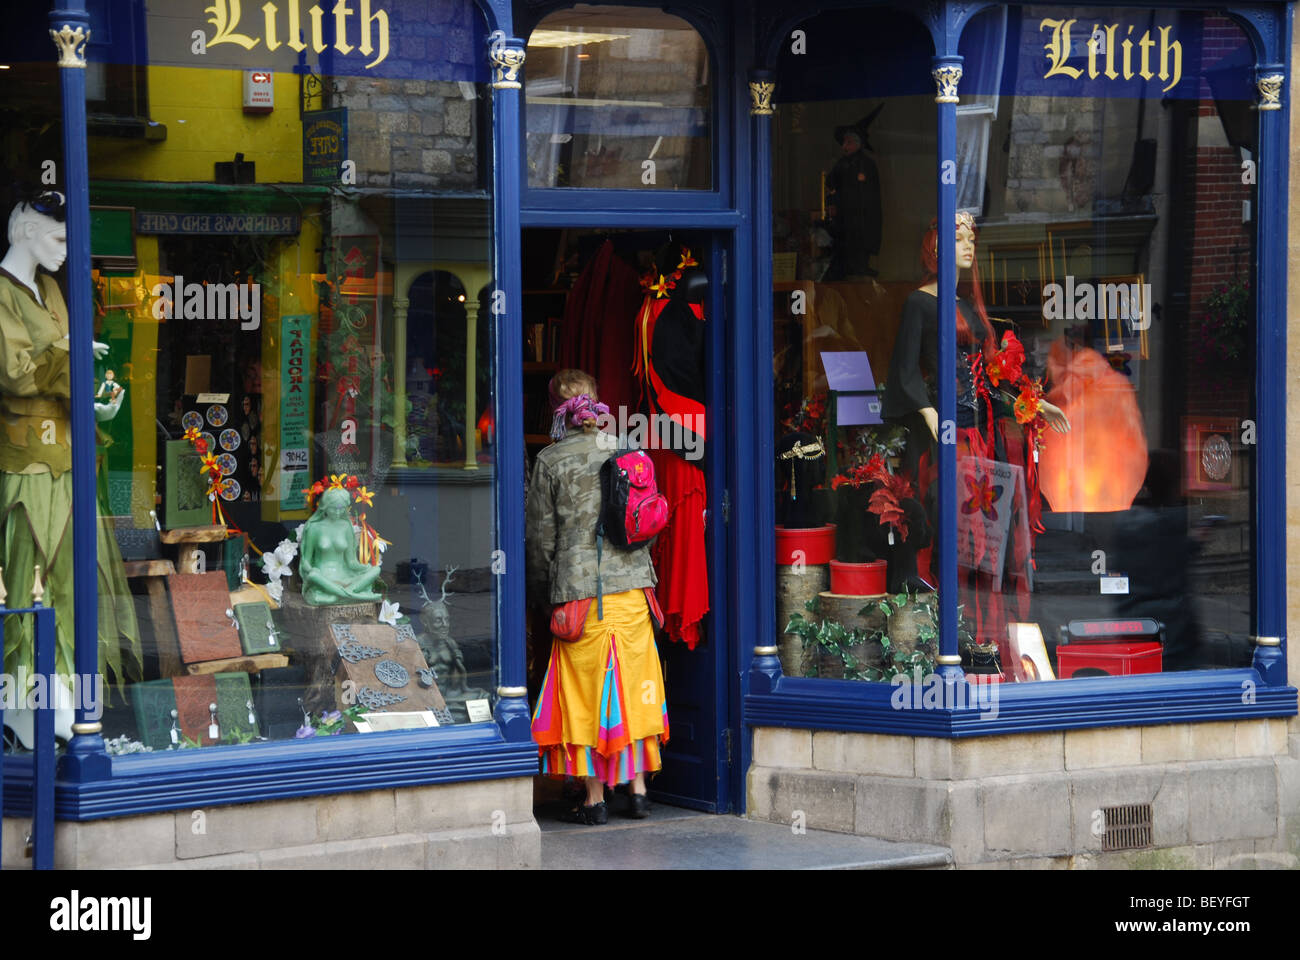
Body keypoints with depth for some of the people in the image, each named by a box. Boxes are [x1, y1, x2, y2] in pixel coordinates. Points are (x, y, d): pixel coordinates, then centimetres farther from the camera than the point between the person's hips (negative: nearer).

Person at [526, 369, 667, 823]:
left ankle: (594, 798, 3)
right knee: (632, 687, 11)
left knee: (586, 690, 3)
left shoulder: (551, 461, -5)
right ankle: (637, 790, 13)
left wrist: (542, 591, 11)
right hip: (632, 583, 4)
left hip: (581, 589, -4)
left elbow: (541, 535, -1)